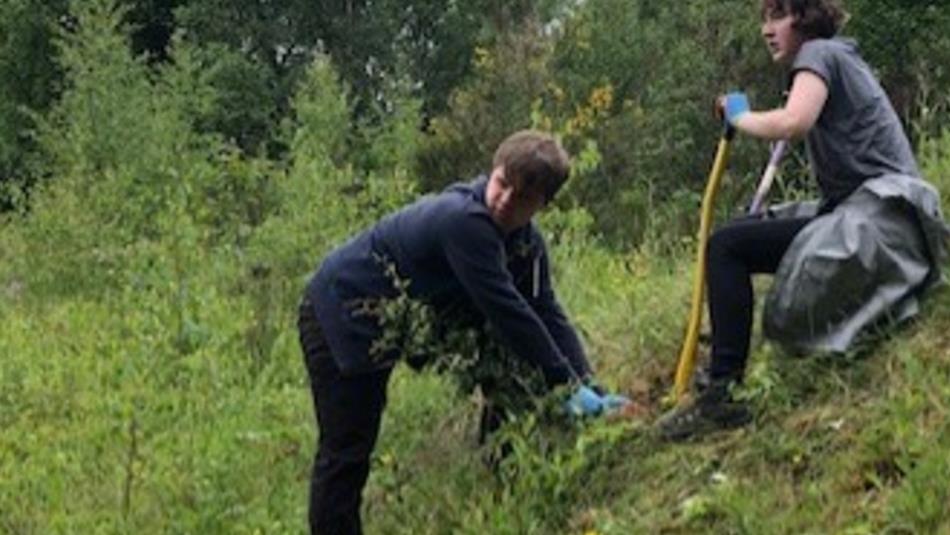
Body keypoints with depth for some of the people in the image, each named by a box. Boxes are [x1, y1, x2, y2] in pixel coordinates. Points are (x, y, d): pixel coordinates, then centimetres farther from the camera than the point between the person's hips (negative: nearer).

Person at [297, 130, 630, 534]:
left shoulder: (526, 244, -4)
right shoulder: (464, 220, -34)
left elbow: (548, 315, -5)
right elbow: (506, 312, -34)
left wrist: (591, 390, -18)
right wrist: (568, 386, -31)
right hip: (339, 316, -9)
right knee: (345, 453, -7)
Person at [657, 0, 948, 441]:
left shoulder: (818, 52, -4)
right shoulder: (842, 59, 26)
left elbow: (793, 123, -24)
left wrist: (738, 116, -5)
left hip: (875, 218, -11)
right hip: (887, 222, 11)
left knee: (727, 247, -16)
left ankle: (720, 394, -20)